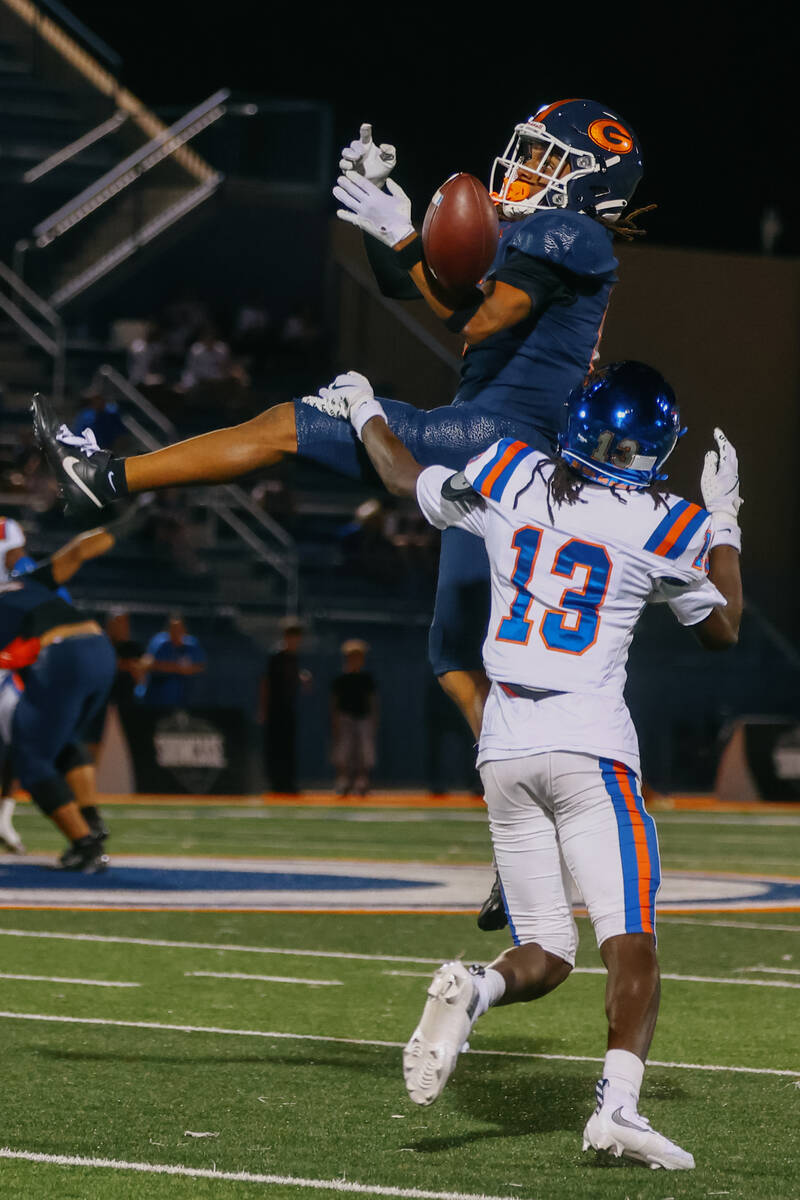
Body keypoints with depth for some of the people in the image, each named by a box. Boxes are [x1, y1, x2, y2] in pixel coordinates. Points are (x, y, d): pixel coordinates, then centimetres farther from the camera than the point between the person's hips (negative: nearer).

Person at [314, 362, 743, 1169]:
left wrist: (364, 411, 43)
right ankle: (618, 1104, -26)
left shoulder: (511, 479, 7)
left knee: (545, 954, 11)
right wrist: (724, 521, 26)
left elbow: (407, 481, 26)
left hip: (504, 753, 4)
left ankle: (472, 990, -20)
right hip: (589, 747, -4)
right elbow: (722, 629, 16)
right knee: (630, 941, -9)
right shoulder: (668, 526, -1)